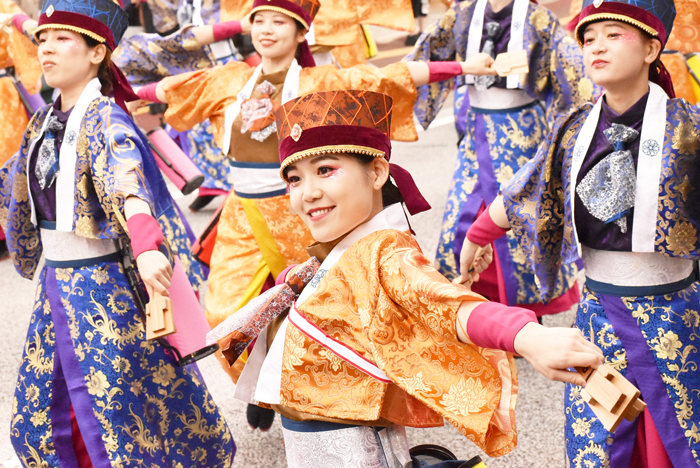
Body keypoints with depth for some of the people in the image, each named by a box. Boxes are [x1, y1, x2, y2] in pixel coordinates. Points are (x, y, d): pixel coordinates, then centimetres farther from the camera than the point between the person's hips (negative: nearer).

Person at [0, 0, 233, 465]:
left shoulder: (103, 118, -16)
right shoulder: (43, 123, 7)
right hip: (56, 284, 8)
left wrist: (146, 244, -51)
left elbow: (127, 181, -35)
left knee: (121, 411, 2)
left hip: (105, 284, -8)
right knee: (41, 415, 16)